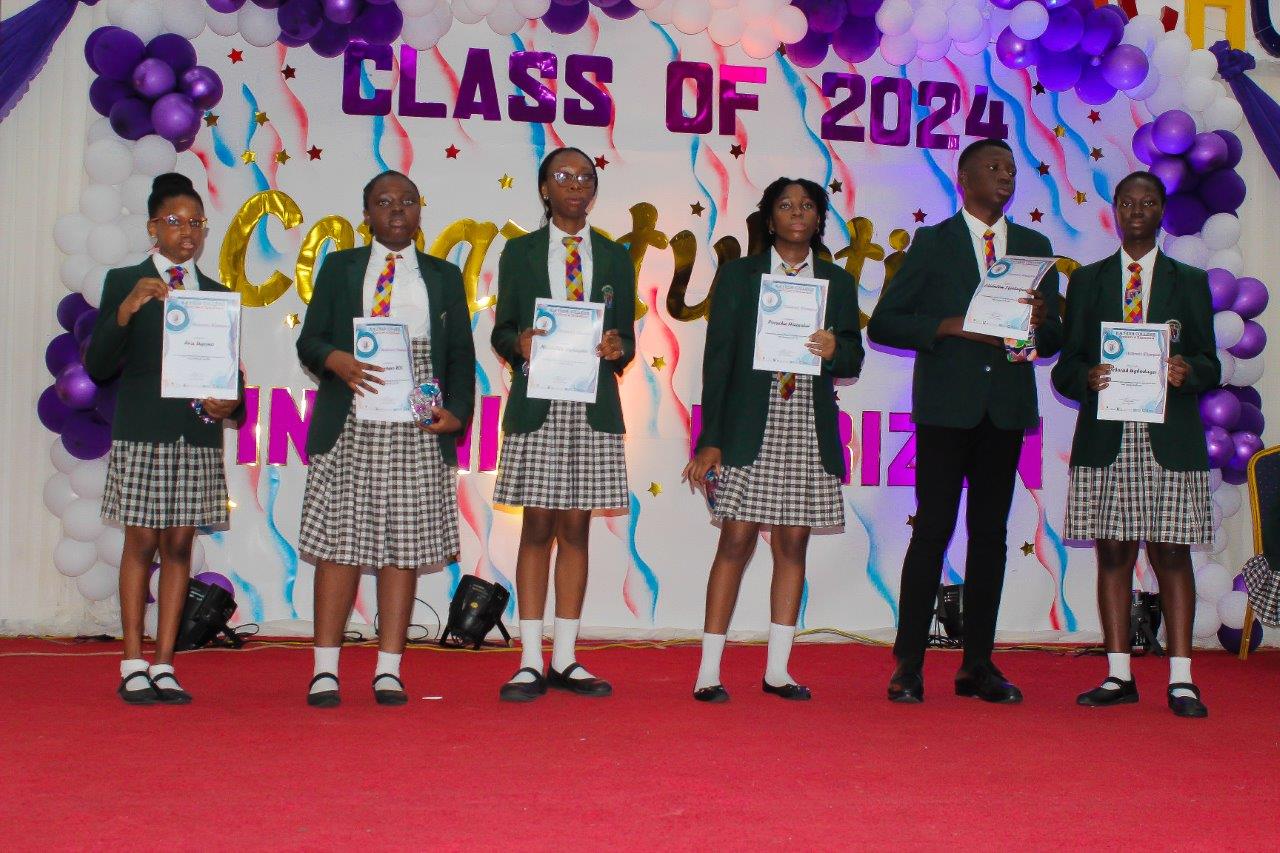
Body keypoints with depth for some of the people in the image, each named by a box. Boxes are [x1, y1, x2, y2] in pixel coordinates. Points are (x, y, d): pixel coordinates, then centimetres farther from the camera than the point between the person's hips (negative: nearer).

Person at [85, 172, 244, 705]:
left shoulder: (217, 295, 14)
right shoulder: (123, 282, 4)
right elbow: (97, 366, -3)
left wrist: (230, 401, -6)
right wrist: (125, 312, -18)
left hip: (199, 436, 3)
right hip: (141, 434, -3)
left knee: (179, 545, 3)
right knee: (141, 543, -1)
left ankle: (164, 666, 7)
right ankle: (133, 666, 6)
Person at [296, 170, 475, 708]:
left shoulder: (444, 276, 16)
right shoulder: (340, 268, 13)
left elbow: (460, 355, 12)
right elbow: (309, 340, 6)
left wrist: (457, 412, -4)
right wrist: (336, 359, -17)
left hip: (417, 427, 1)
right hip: (350, 425, -1)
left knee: (405, 546, -1)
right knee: (341, 542, -3)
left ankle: (388, 671, 3)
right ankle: (325, 670, 1)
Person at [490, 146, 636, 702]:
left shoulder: (614, 257, 13)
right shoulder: (520, 253, 9)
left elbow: (626, 337, 11)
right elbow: (501, 330, 6)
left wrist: (617, 348, -12)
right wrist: (520, 344, -16)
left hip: (593, 405, 2)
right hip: (536, 402, -1)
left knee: (576, 529, 4)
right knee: (537, 528, -1)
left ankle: (565, 660, 8)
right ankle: (530, 662, 1)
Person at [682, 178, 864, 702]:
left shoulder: (837, 282, 13)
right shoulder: (739, 275, 5)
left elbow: (853, 362, 13)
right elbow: (717, 357, 1)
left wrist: (835, 350, -12)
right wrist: (711, 438, -6)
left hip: (809, 431, 3)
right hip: (749, 428, -3)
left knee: (793, 543, 5)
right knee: (736, 540, -6)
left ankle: (777, 669, 11)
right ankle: (709, 672, -3)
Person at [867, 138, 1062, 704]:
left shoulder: (1035, 247, 14)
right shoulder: (932, 243, 4)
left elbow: (1053, 340, 15)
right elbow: (883, 323, -1)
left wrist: (1039, 323, -8)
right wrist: (952, 326, -13)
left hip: (1006, 408, 4)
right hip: (946, 407, -4)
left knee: (990, 534, 6)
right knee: (933, 531, -6)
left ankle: (978, 665, 11)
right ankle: (908, 665, -2)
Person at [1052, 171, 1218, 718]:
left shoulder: (1189, 282, 12)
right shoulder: (1087, 281, 13)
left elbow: (1210, 366, 7)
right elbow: (1065, 367, 9)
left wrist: (1187, 370, -15)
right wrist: (1087, 378, -13)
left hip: (1170, 440, -1)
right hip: (1106, 440, 1)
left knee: (1171, 553, -2)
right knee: (1113, 553, 3)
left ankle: (1181, 681, -1)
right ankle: (1118, 675, 8)